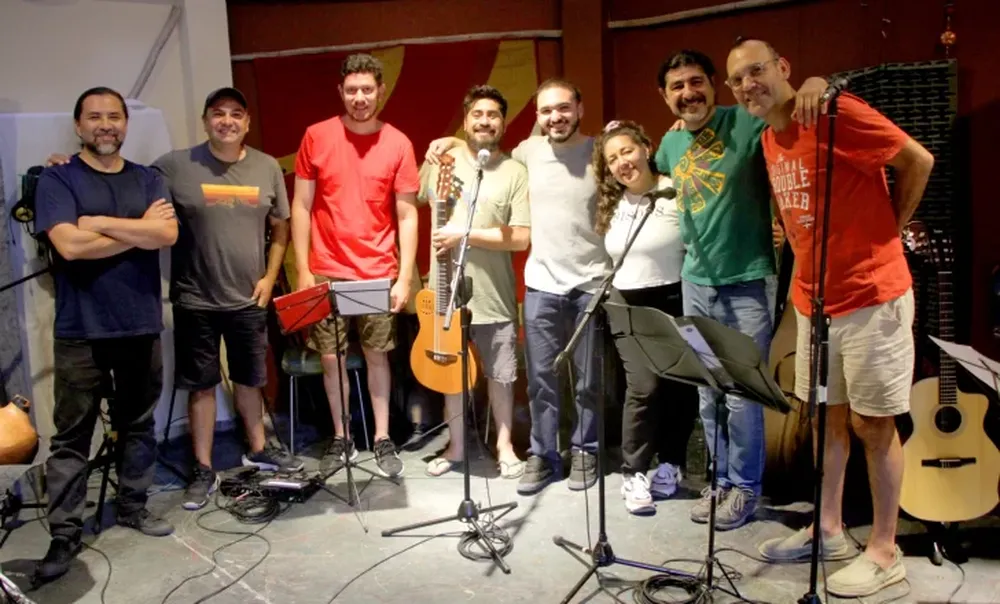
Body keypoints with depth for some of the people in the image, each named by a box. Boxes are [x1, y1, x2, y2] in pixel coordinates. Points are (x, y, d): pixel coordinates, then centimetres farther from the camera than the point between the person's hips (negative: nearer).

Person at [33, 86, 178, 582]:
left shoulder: (148, 180, 9)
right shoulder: (57, 179, -1)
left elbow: (168, 234, -8)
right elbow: (69, 244, -17)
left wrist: (100, 223, -13)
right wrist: (139, 229, -8)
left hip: (141, 325, 4)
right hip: (80, 331, -3)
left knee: (138, 425, 13)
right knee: (71, 435, 2)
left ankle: (133, 506, 29)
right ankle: (64, 533, 10)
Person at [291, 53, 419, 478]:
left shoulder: (398, 144, -1)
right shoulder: (317, 137, -1)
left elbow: (407, 215, -1)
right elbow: (301, 207, 1)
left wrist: (405, 276, -7)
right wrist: (302, 270, -3)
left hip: (379, 274, 0)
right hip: (327, 272, 1)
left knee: (376, 354, 9)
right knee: (331, 357, 7)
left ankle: (383, 439, 22)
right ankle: (340, 440, 23)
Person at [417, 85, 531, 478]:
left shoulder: (514, 173, -4)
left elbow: (521, 239, -12)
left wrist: (464, 234, -17)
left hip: (494, 293, -2)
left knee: (499, 373, 10)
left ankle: (504, 446, 28)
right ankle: (456, 445, 30)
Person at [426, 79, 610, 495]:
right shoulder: (529, 150, 5)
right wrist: (453, 143, 13)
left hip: (592, 283, -2)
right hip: (542, 283, 2)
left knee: (589, 379, 9)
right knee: (541, 377, 7)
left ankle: (584, 452, 26)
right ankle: (543, 455, 21)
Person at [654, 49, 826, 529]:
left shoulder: (747, 123, -10)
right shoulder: (670, 143, 9)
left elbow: (795, 107, -18)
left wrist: (814, 83, -35)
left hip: (747, 282, -6)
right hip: (695, 282, 6)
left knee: (741, 395, 1)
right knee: (708, 394, 14)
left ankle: (745, 487, 19)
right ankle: (723, 479, 30)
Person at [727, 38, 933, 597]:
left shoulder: (837, 112, -14)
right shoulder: (770, 141, 11)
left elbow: (918, 160, -11)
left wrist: (886, 232, -1)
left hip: (871, 297, -7)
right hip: (813, 301, 8)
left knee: (872, 425, 2)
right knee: (829, 418, 16)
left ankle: (885, 552, 17)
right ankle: (829, 531, 30)